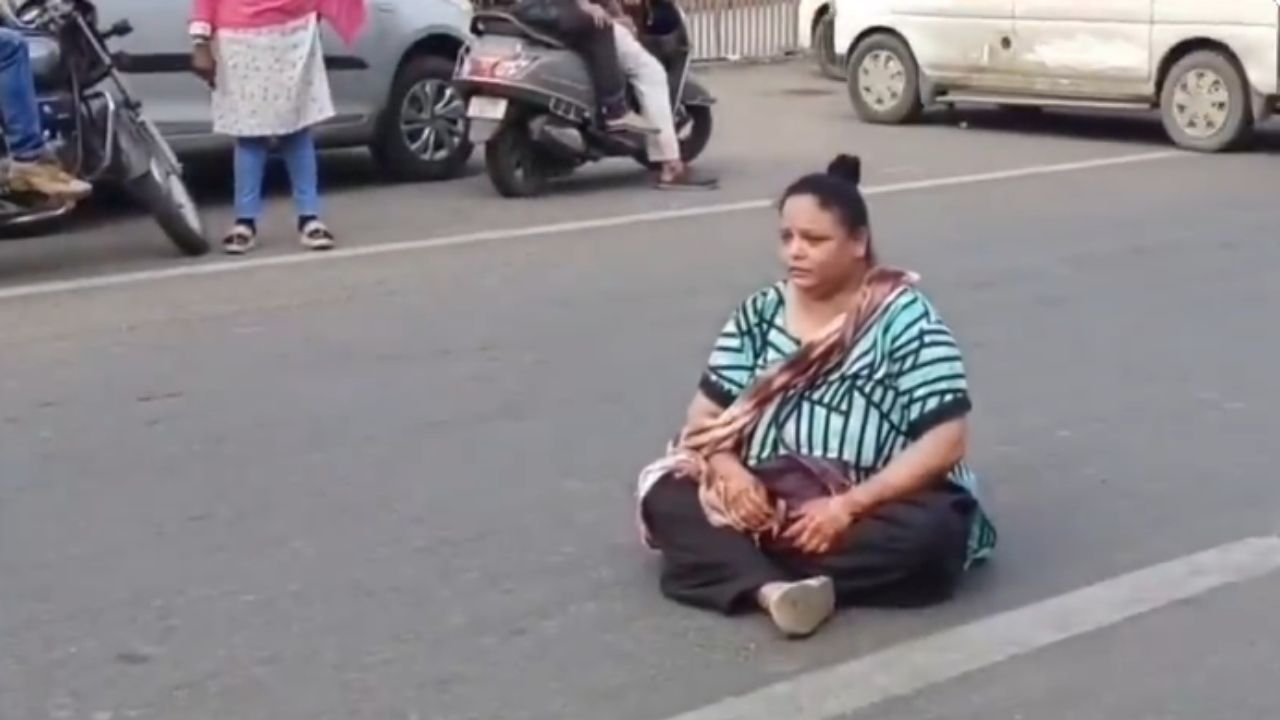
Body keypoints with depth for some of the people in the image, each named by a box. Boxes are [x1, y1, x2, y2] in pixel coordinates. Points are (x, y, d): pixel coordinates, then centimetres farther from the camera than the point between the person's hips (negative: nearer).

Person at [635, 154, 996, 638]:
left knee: (928, 534, -35)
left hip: (871, 506, -4)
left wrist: (848, 506, -27)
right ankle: (773, 589, -41)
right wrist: (728, 470, -19)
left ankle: (733, 558, -30)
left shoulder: (905, 320, -10)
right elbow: (707, 413, 4)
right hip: (766, 500, 4)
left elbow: (944, 442, -17)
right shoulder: (761, 313, 4)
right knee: (665, 496, -18)